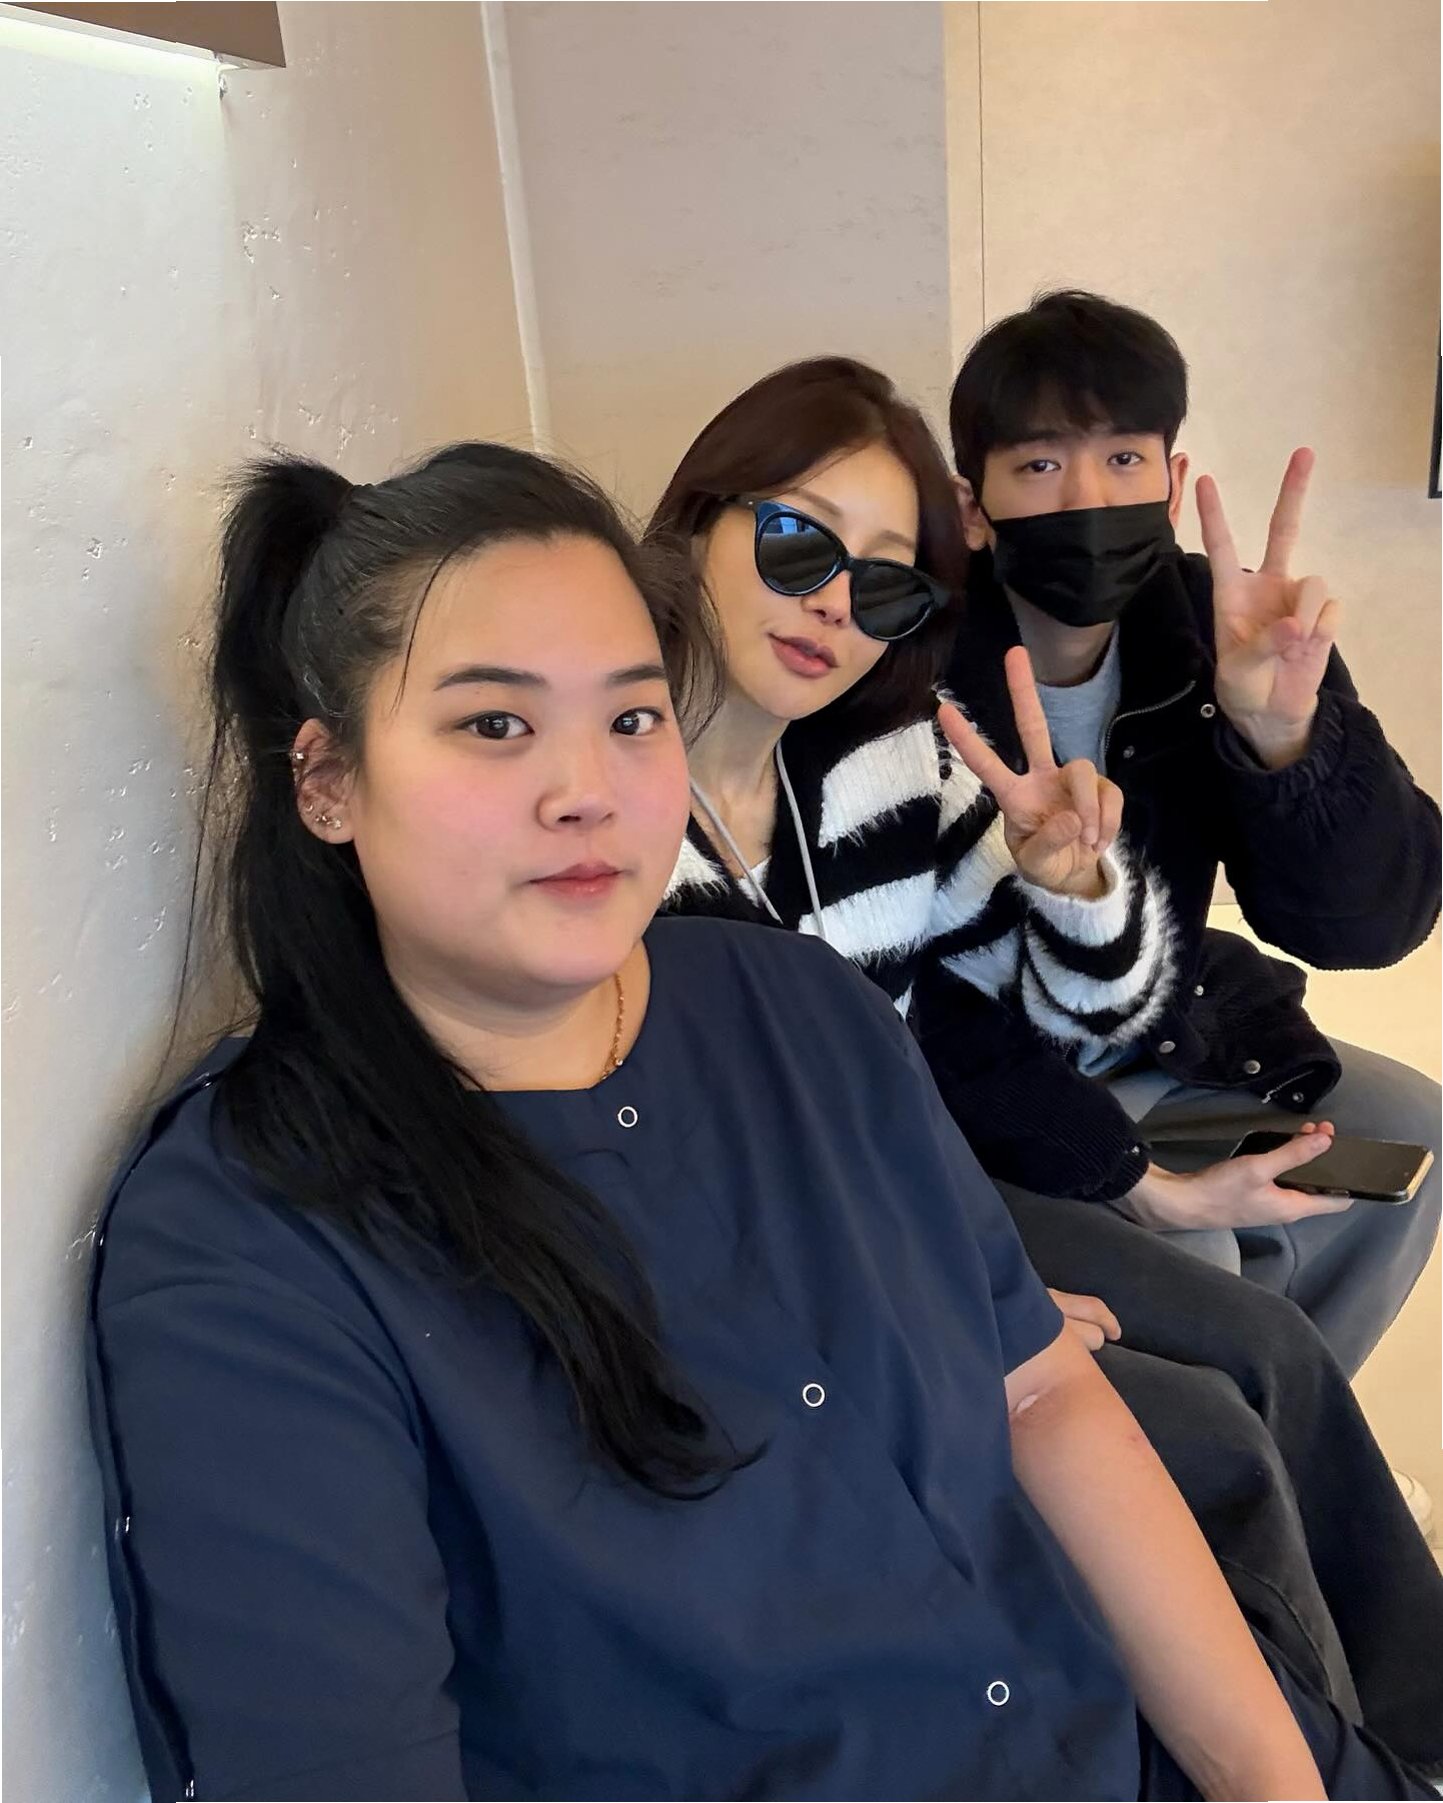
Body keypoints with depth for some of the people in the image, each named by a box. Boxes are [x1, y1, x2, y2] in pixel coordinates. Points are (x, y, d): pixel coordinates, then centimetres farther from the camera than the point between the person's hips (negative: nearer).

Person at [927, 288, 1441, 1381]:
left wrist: (1285, 735, -38)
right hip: (963, 1092, -5)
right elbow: (918, 1007, -21)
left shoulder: (1216, 633, -12)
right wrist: (1138, 1181, -23)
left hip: (1161, 1042, 6)